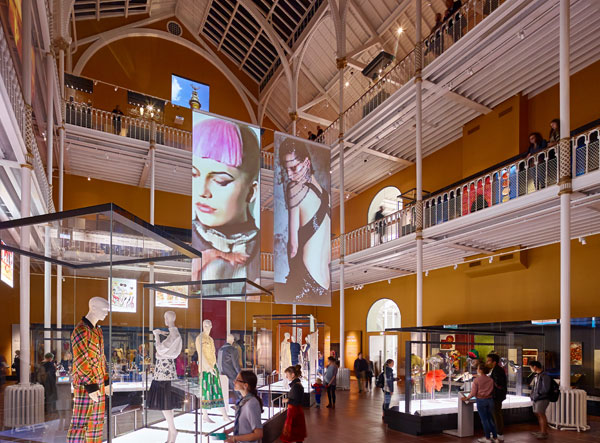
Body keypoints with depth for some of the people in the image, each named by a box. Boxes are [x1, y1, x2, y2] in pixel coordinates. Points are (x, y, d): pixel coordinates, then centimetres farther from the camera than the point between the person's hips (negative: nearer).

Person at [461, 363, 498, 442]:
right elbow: (493, 391, 3)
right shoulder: (490, 379, 1)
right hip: (490, 400, 4)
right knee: (490, 419, 14)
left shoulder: (476, 380, -11)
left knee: (484, 419, 6)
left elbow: (473, 393, -10)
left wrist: (466, 398, 4)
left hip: (481, 400, -4)